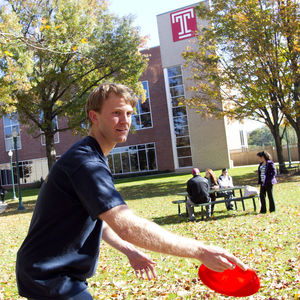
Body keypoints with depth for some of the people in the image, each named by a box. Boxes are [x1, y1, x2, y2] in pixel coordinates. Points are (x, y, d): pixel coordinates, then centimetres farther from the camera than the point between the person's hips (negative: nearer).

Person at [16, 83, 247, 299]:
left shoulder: (94, 159, 11)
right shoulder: (85, 162, -24)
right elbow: (127, 227, -34)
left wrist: (129, 251, 7)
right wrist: (200, 251, -30)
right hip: (50, 280, -10)